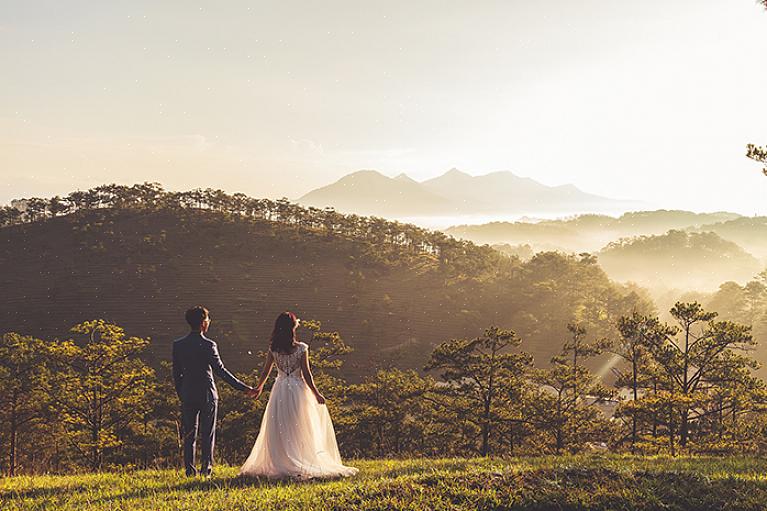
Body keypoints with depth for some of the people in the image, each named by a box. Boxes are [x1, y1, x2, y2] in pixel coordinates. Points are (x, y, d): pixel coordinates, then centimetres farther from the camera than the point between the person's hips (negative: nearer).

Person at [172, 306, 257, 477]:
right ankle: (206, 468, 4)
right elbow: (220, 371, -15)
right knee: (207, 434, 6)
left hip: (187, 394, 4)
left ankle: (189, 469, 9)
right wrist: (244, 388, -12)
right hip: (207, 394, -4)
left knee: (189, 434, 10)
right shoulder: (208, 345, -13)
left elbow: (176, 373, 5)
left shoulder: (178, 345, 1)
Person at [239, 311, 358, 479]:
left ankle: (279, 465, 10)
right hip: (297, 390, -3)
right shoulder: (301, 348, -11)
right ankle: (301, 465, 6)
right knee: (299, 430, 6)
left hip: (279, 390, 3)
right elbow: (306, 374, -10)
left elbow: (265, 371, 8)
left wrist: (259, 387, 25)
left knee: (279, 430, 10)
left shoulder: (273, 348, -1)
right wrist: (316, 394, -2)